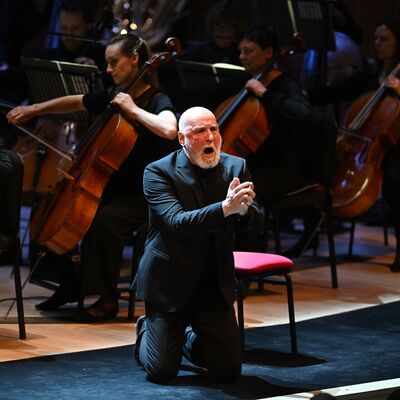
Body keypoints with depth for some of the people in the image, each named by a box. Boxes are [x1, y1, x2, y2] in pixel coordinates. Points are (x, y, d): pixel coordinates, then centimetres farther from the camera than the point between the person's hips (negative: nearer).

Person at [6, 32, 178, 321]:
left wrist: (134, 110, -27)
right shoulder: (113, 97, 8)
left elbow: (169, 129, -37)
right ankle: (69, 287, 14)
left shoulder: (157, 101, -14)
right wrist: (33, 110, 18)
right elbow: (75, 103, 24)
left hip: (143, 197, -8)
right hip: (114, 187, 8)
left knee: (103, 219, -32)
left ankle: (107, 300, -19)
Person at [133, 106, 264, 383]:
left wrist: (244, 208, -29)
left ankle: (187, 337, 32)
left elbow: (257, 222, -5)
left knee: (229, 370, 1)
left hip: (215, 286, 4)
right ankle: (147, 332, 29)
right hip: (170, 284, -4)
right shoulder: (158, 172, -14)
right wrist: (226, 207, -40)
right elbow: (178, 223, -27)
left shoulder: (235, 167, 0)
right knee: (162, 371, -5)